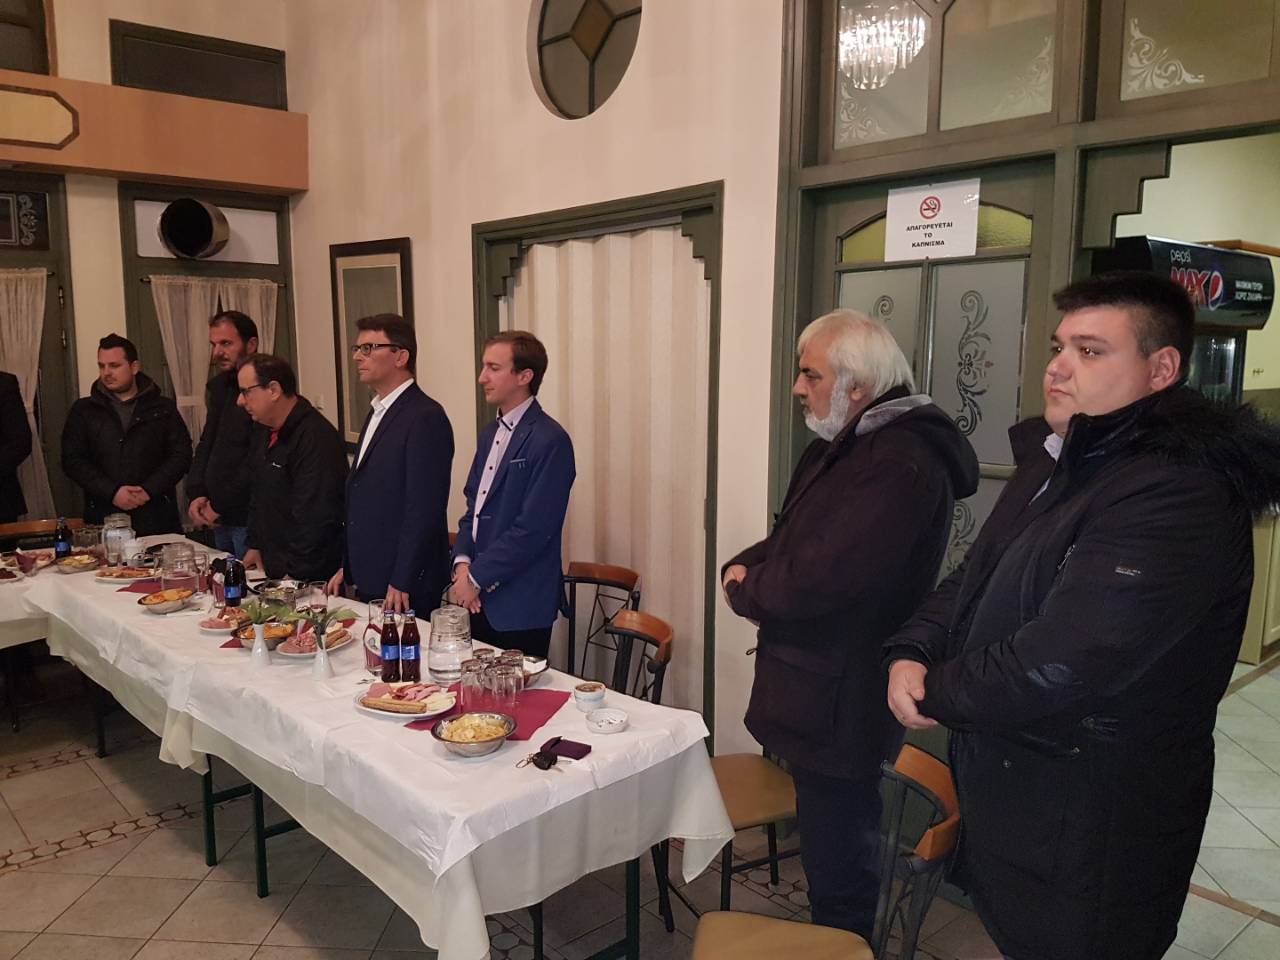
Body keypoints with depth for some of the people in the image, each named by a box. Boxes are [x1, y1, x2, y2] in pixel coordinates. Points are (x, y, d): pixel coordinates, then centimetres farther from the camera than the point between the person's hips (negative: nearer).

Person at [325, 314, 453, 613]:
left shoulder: (426, 417, -15)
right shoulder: (377, 413, 14)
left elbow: (424, 510, -19)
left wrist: (401, 583, -18)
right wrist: (348, 567, 15)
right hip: (367, 582, 8)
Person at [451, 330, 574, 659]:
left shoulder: (550, 441, -15)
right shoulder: (489, 434, 13)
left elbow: (533, 528, -19)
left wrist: (476, 577, -12)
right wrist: (462, 562, -2)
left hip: (521, 606, -7)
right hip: (480, 598, 8)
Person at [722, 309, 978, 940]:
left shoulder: (902, 463, -23)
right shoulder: (839, 447, 11)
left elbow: (820, 578, -28)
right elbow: (789, 539, 18)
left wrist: (745, 590, -10)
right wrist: (745, 567, -4)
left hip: (838, 707, -10)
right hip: (812, 694, 10)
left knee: (838, 870, 7)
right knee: (828, 851, 23)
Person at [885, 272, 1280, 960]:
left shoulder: (1178, 495, -25)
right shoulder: (1060, 460, 7)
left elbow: (1060, 664, -32)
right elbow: (972, 581, 10)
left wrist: (932, 694, -16)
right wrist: (911, 654, -9)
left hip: (1091, 832, -8)